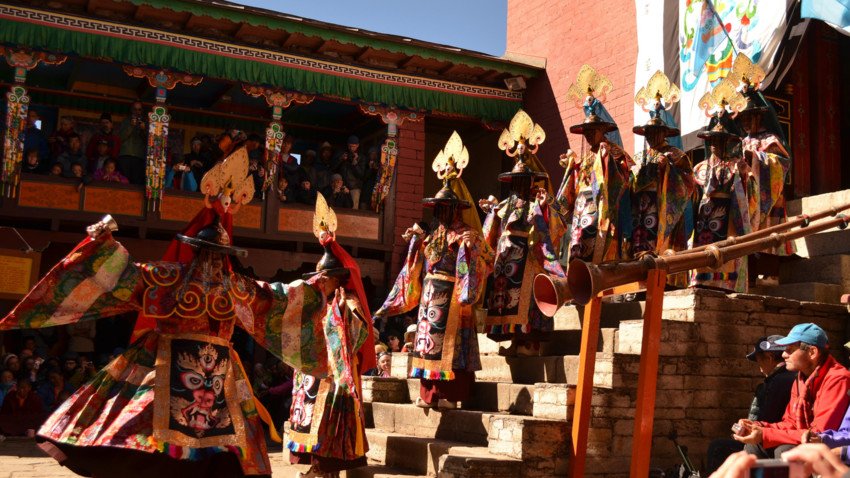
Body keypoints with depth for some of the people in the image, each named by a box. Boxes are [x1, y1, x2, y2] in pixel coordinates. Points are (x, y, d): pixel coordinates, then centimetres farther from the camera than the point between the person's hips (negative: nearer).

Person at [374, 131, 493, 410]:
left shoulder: (465, 236, -4)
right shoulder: (430, 237, 18)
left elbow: (487, 261, -17)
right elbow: (415, 270, 20)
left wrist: (471, 248, -33)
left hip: (451, 298, -7)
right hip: (429, 298, 7)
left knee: (449, 342, -9)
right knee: (428, 340, 5)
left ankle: (449, 394, -7)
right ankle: (429, 394, 10)